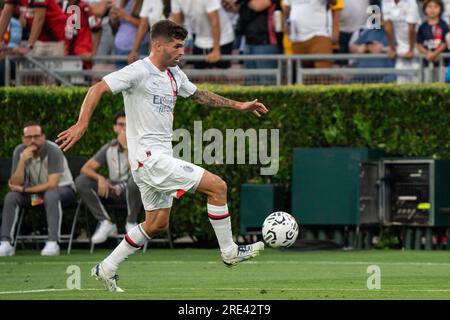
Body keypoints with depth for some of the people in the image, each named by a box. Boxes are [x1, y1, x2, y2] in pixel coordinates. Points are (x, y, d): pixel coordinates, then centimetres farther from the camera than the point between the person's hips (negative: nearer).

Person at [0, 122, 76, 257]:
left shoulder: (53, 151, -22)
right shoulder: (19, 152, -9)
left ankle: (53, 243, -40)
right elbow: (15, 185, -14)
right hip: (35, 191, 4)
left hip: (63, 189, -4)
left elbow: (52, 184, -27)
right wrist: (22, 161, -29)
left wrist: (25, 189, -21)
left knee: (51, 195, -38)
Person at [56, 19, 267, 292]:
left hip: (159, 159, 10)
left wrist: (238, 105, 27)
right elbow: (98, 89, -19)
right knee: (217, 186, -11)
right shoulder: (139, 72, -13)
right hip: (150, 157, -10)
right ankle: (230, 252, 1)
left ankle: (107, 269, 24)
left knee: (158, 224, 17)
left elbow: (199, 95, 30)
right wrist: (81, 125, -30)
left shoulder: (174, 74, 13)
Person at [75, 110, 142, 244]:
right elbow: (85, 168, 0)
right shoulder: (109, 148, 4)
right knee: (81, 181, -17)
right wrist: (100, 178, -21)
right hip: (114, 191, 4)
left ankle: (131, 223, -17)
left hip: (133, 192, -4)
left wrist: (126, 147, -28)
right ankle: (106, 223, -12)